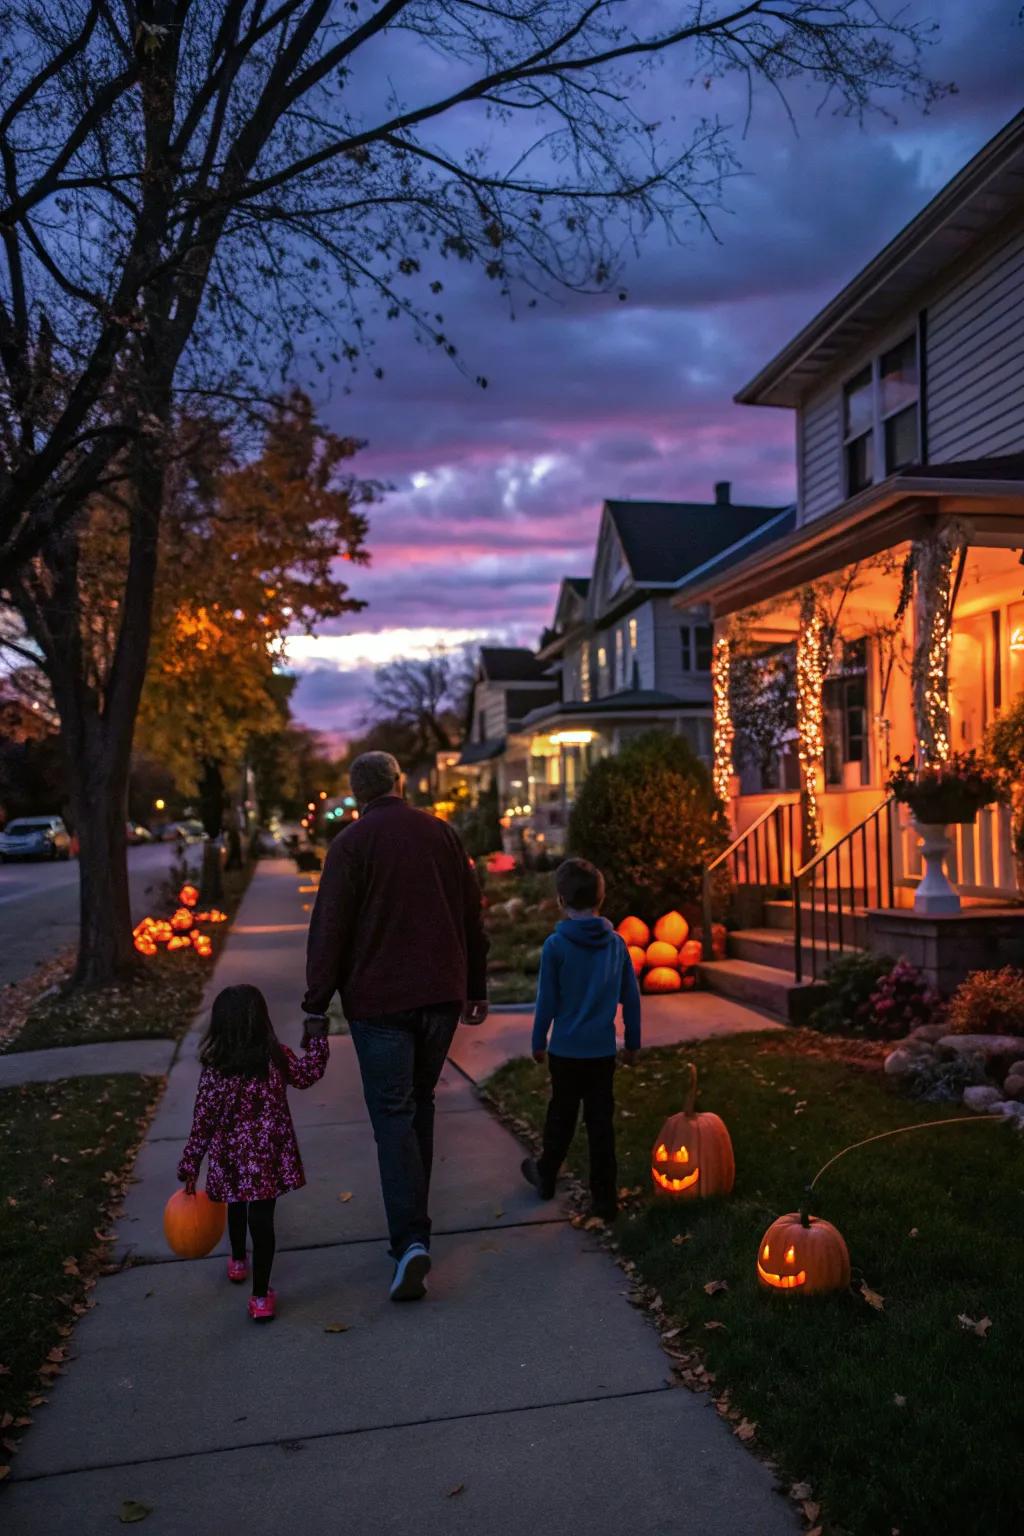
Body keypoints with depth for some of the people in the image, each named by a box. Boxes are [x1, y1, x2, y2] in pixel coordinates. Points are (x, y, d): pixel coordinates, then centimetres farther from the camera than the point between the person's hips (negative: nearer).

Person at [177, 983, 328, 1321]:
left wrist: (189, 1167, 1)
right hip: (268, 1157, -1)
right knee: (262, 1219, 5)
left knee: (236, 1207, 25)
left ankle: (238, 1262, 50)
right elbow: (308, 1075, 8)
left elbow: (202, 1121, -8)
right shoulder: (277, 1057, -10)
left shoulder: (214, 1069, -12)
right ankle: (260, 1296, 5)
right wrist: (317, 1038, 22)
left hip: (230, 1159, 1)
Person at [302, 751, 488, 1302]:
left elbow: (329, 929, -10)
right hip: (442, 995, 5)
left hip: (378, 1001, -4)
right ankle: (413, 1219, 28)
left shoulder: (351, 843, -7)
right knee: (420, 1102, 18)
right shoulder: (442, 833, 7)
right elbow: (472, 918, 10)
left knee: (393, 1115, -1)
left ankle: (410, 1239, -12)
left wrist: (316, 1006, -5)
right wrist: (476, 989, 17)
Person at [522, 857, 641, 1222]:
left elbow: (546, 1001, -7)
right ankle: (605, 1199, 11)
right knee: (601, 1123, 7)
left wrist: (538, 1042, 6)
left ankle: (546, 1176, 35)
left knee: (561, 1117, 15)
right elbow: (631, 998, 5)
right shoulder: (615, 943, -1)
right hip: (603, 1051, 2)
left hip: (566, 1051, -2)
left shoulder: (556, 945, -12)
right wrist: (633, 1042, 16)